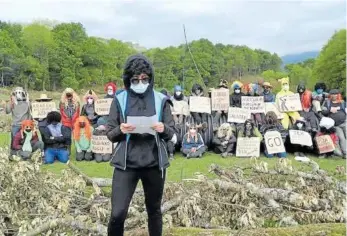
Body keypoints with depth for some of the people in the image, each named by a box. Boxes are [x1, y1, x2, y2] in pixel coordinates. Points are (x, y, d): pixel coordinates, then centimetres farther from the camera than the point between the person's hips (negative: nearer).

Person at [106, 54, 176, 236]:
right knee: (117, 213, -7)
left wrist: (164, 129, -16)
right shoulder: (120, 100, 1)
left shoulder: (160, 100, 2)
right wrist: (120, 130, -17)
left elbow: (172, 133, 6)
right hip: (126, 164, -1)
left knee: (154, 210, 14)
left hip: (154, 163, 1)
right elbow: (109, 133, 4)